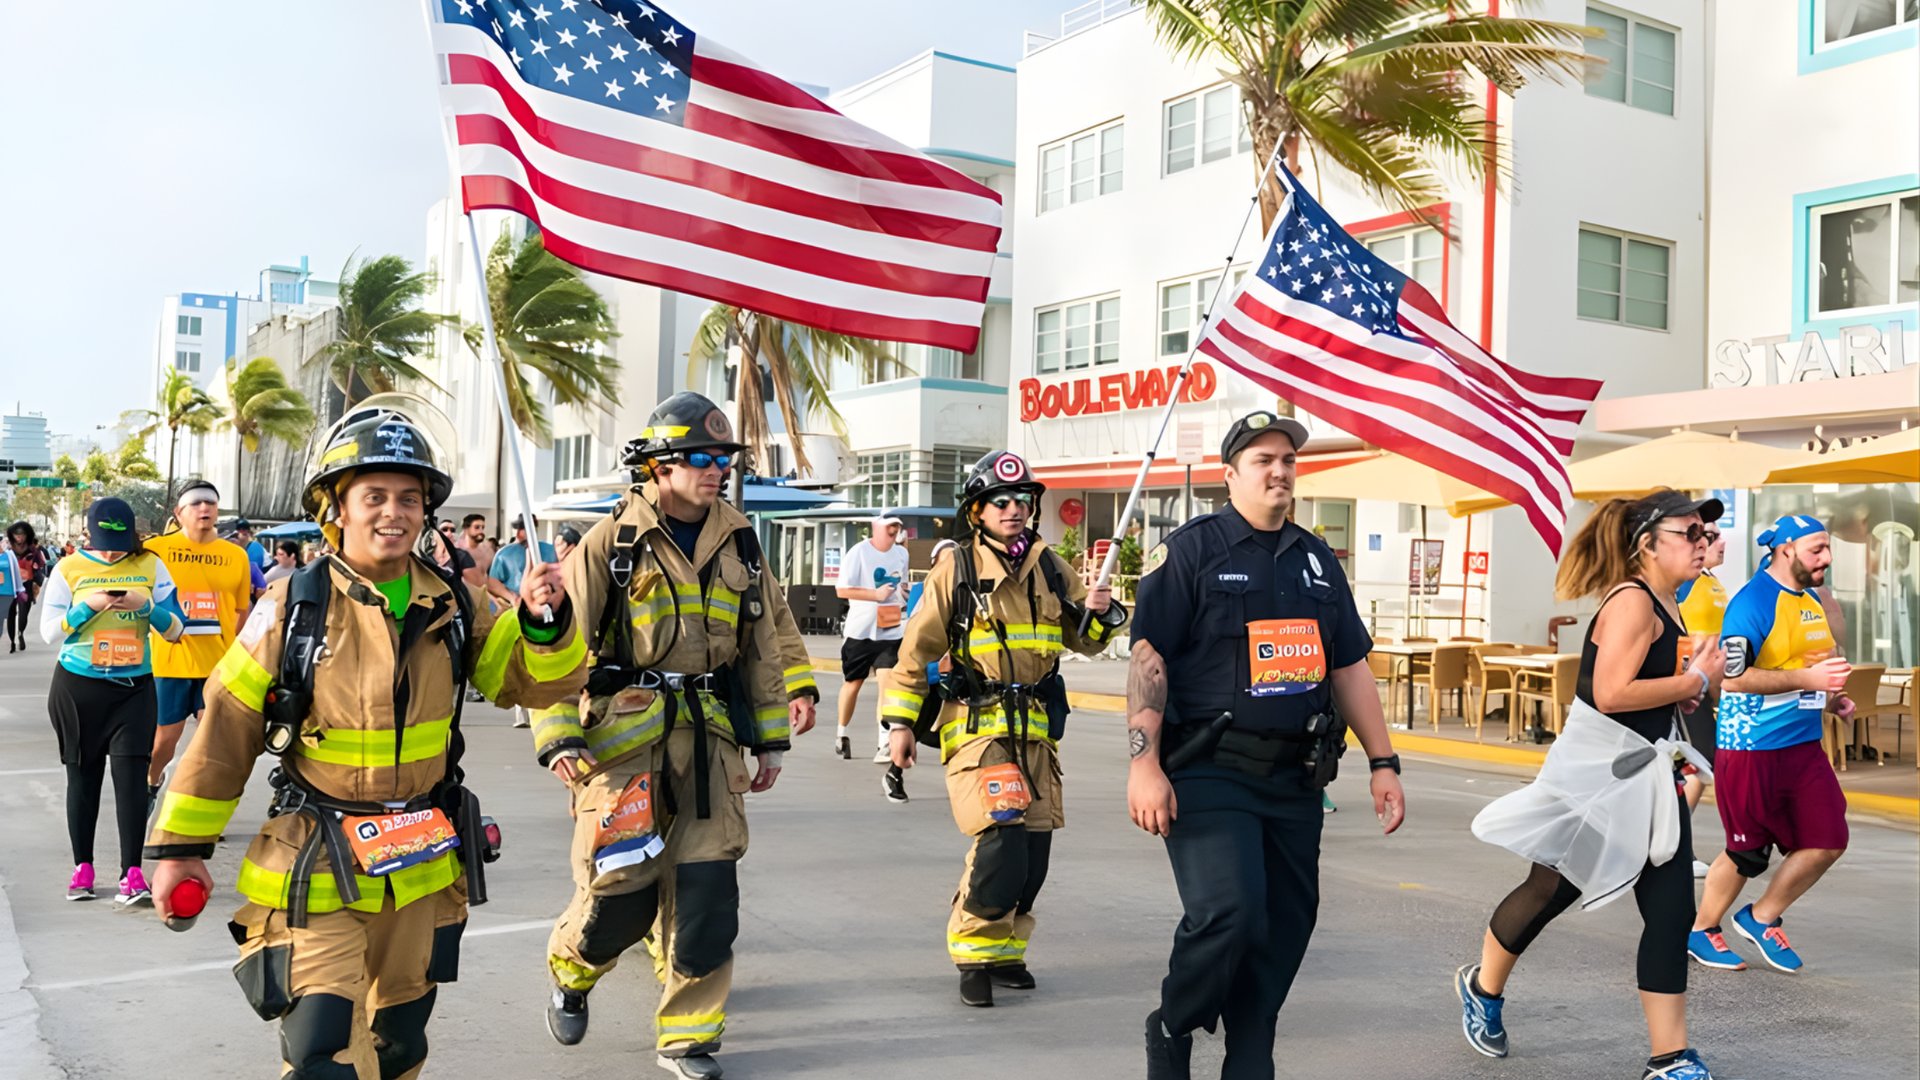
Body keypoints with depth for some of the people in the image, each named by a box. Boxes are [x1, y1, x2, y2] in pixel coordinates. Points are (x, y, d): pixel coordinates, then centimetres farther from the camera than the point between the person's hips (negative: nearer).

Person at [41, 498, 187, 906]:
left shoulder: (150, 566, 1)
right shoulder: (69, 569, 0)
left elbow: (175, 630, 1)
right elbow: (49, 631, -5)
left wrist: (147, 605, -18)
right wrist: (90, 605, -20)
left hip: (134, 688, 0)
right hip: (77, 688, 0)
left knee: (131, 775, -8)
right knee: (83, 777, 8)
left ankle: (132, 872, -6)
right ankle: (82, 868, 19)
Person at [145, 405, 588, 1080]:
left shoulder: (451, 607, -2)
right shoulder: (292, 608, -11)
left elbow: (539, 683, -1)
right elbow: (225, 732, -5)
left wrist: (545, 623, -22)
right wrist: (182, 844, 1)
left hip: (422, 867, 4)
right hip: (318, 870, -4)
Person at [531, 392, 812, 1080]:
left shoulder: (737, 543, 8)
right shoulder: (613, 541, -5)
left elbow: (763, 645, 15)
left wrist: (771, 738, 15)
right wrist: (558, 737, -13)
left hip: (710, 736, 4)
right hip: (623, 731, -3)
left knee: (707, 888, 1)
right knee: (621, 889, -2)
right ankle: (571, 972, 32)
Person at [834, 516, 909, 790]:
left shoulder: (901, 553, 9)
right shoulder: (858, 553, -9)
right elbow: (842, 590, -13)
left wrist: (904, 595, 2)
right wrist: (877, 594, -20)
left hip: (891, 631, 3)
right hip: (860, 630, -3)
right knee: (853, 683, 10)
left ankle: (884, 745, -8)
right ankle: (842, 733, 33)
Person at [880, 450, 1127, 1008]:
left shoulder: (1050, 568, 8)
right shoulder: (955, 569, -4)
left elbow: (1085, 640, 15)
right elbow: (916, 649, 0)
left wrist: (1100, 613, -7)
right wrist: (900, 723, -1)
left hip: (1036, 727, 5)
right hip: (976, 725, -5)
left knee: (1034, 851, 7)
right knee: (1002, 839, -19)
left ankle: (1004, 951, 26)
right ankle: (974, 952, 0)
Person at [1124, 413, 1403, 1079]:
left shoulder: (1316, 560, 16)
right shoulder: (1194, 548, -2)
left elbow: (1349, 668, 19)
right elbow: (1149, 656, -8)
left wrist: (1383, 763, 13)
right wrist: (1144, 762, -16)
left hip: (1295, 779, 6)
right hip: (1210, 774, -6)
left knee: (1285, 928, 7)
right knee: (1228, 912, -19)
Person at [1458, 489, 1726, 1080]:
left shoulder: (1667, 606, 9)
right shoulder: (1632, 600, -18)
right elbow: (1611, 694, -28)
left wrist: (1683, 691, 5)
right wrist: (1695, 681, -18)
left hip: (1651, 771, 8)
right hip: (1595, 770, -8)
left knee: (1672, 911, 2)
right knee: (1549, 891, 10)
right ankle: (1482, 988, 34)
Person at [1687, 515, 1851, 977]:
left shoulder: (1810, 599, 12)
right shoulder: (1752, 602, -16)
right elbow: (1733, 677, -23)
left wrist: (1829, 698, 11)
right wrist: (1806, 679, -26)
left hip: (1804, 745, 8)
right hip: (1752, 748, -8)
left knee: (1828, 841, 5)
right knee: (1747, 852, 2)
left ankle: (1762, 918, 24)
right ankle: (1702, 931, 23)